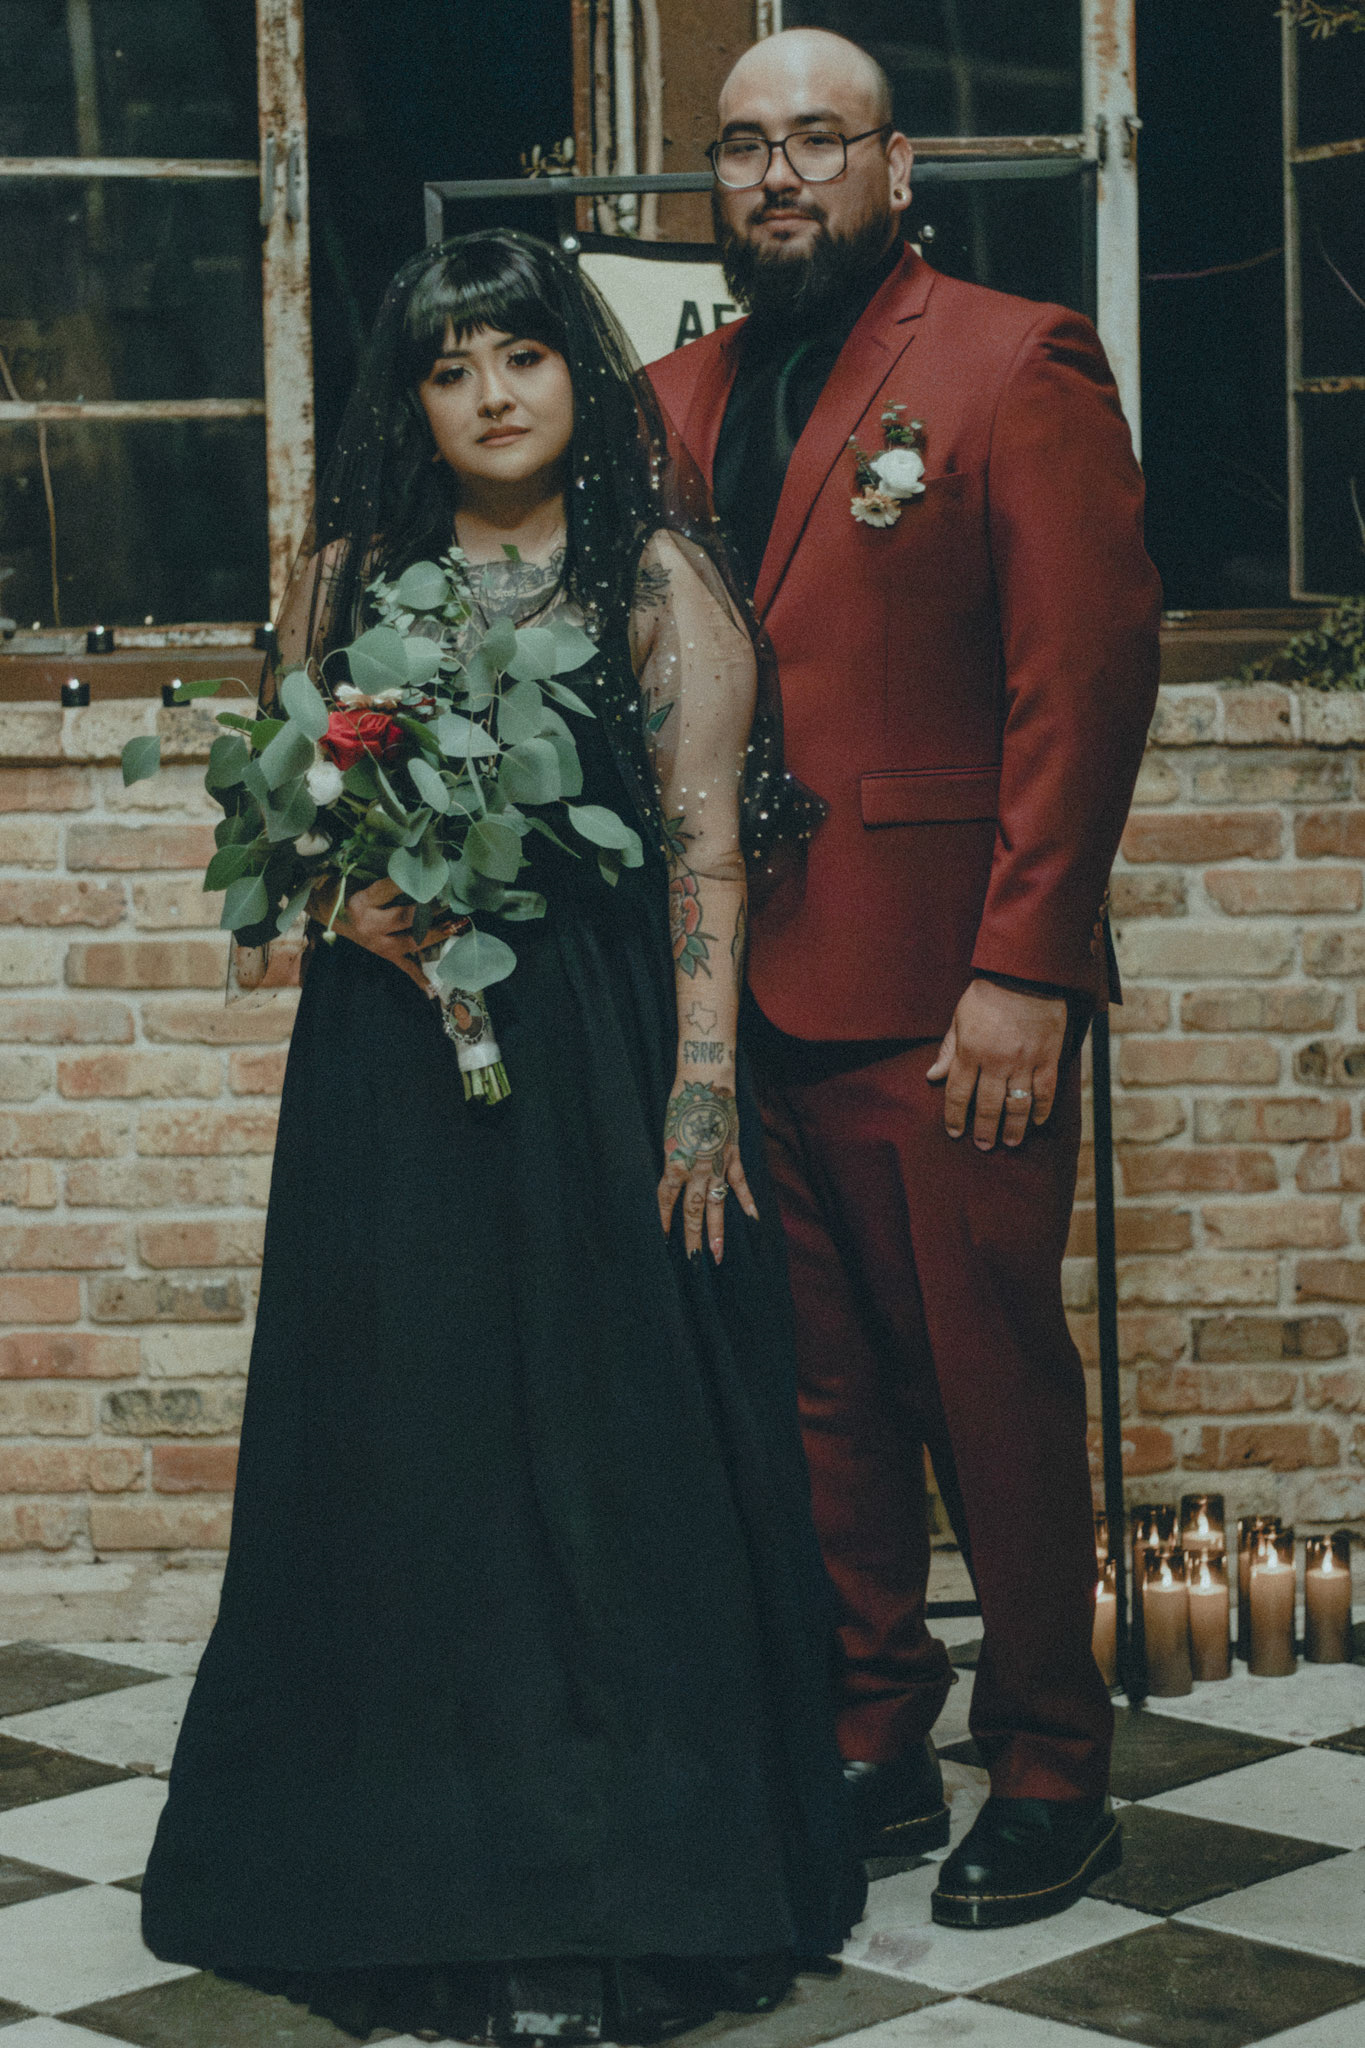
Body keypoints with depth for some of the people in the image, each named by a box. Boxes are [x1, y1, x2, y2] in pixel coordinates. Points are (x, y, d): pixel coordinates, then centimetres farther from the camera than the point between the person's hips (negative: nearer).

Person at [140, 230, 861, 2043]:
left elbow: (706, 842, -6)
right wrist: (348, 893, -7)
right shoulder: (348, 571, 11)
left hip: (608, 1056, -3)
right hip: (394, 1048, 3)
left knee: (615, 1438, -1)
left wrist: (703, 1080, -15)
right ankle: (424, 1863, 19)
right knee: (409, 1438, 5)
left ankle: (630, 1881, 11)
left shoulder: (658, 574, 1)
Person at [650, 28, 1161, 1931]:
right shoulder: (677, 401, 15)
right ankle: (869, 1751, 23)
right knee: (818, 1401, 11)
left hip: (944, 999, -5)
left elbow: (1086, 679, -9)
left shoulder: (1017, 364, -2)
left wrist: (1024, 969, -16)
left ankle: (1052, 1775, 16)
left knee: (993, 1393, 2)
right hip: (740, 994, 6)